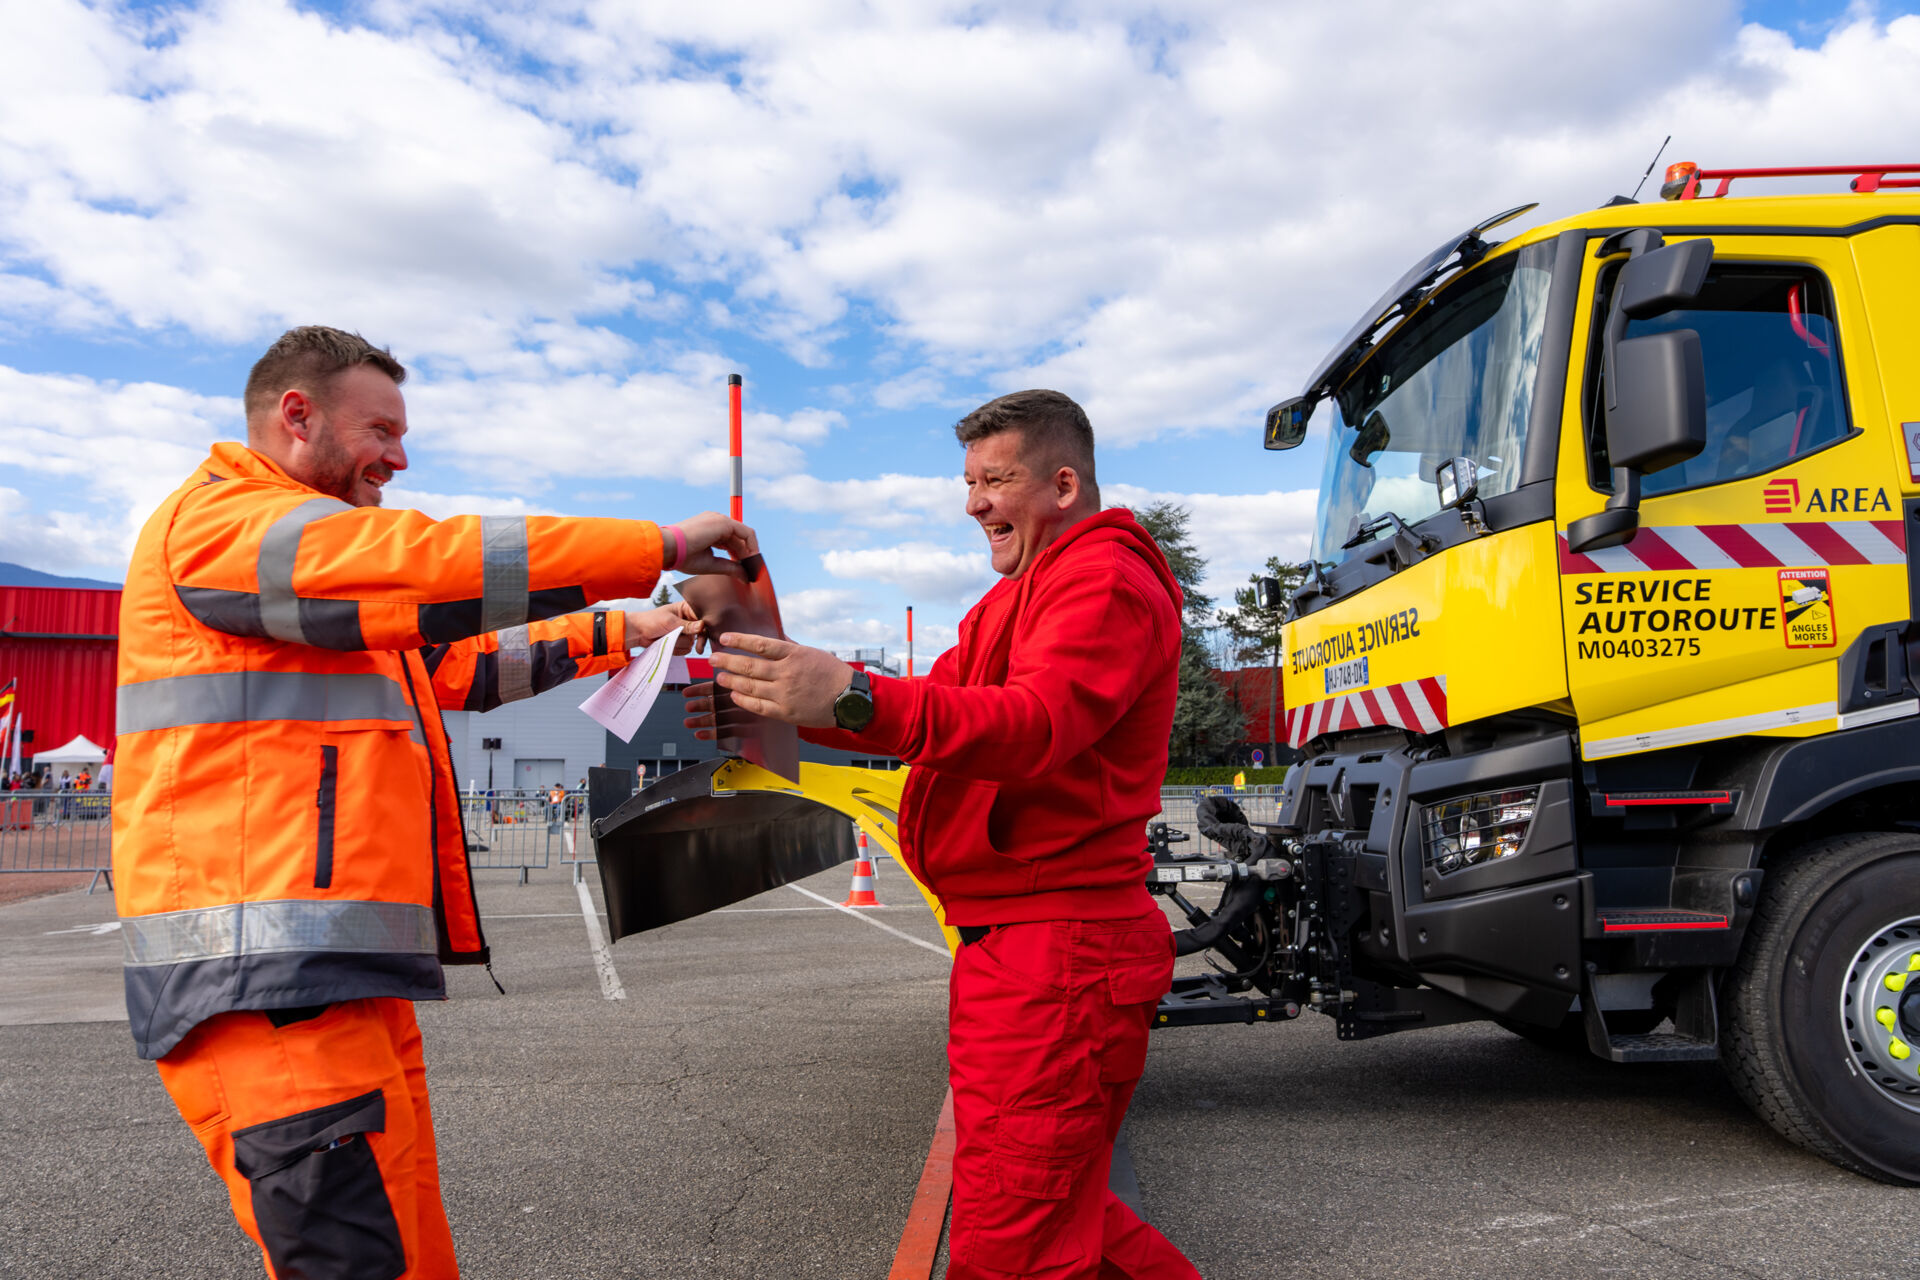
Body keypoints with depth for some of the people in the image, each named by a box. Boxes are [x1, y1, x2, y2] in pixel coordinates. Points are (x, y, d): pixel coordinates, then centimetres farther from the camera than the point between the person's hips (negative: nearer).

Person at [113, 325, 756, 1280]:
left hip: (343, 976, 10)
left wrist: (621, 632, 25)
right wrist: (658, 545, -15)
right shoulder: (220, 520, -5)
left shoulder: (312, 552, 28)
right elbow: (433, 565, -18)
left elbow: (459, 662, 29)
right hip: (269, 986, -10)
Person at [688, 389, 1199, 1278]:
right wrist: (791, 705, 2)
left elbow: (1035, 724, -28)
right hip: (1007, 942, 11)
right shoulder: (1023, 594, 24)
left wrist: (855, 700, -41)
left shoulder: (1108, 580, -11)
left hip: (1062, 951, -11)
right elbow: (939, 708, 17)